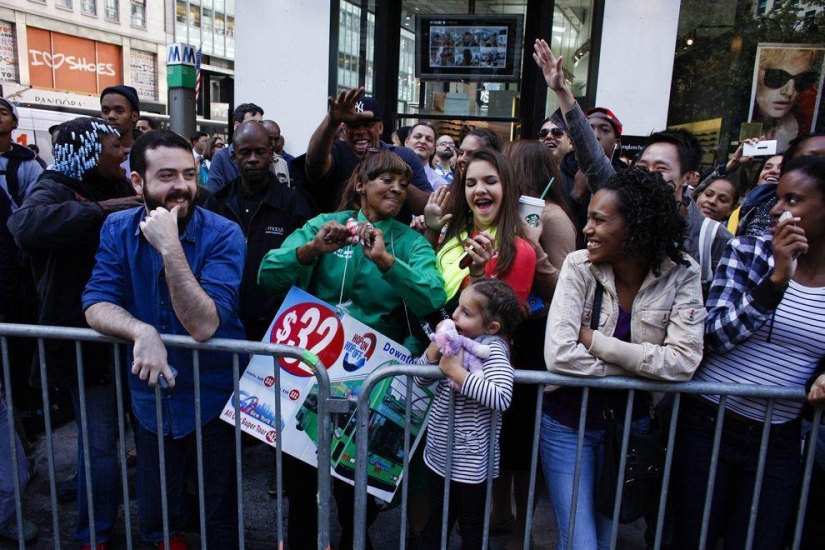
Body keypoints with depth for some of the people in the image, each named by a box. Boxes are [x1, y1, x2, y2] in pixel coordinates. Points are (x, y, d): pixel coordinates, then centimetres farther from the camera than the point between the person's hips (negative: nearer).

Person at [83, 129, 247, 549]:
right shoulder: (118, 229, -4)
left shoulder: (223, 235, -19)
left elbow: (203, 325, -28)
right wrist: (142, 332, -30)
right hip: (151, 400, 4)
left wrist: (170, 247, -33)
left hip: (213, 400, -3)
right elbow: (96, 306, -11)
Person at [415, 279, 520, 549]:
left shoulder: (493, 348, -20)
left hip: (469, 465, -7)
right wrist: (437, 345, -13)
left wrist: (456, 371, -31)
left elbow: (501, 397, -36)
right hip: (440, 456, 7)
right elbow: (422, 379, 3)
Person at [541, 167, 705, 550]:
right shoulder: (579, 266, -17)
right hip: (569, 421, -2)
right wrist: (638, 366, -21)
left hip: (631, 421, 2)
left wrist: (596, 341, -23)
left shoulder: (680, 274, -13)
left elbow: (684, 361, -22)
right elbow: (558, 354, -26)